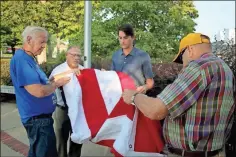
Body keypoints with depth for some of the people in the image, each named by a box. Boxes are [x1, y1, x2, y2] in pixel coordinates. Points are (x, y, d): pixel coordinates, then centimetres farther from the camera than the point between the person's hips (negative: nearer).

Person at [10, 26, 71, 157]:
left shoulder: (29, 58, 10)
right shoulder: (21, 59, -22)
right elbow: (39, 91, -30)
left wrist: (52, 81, 5)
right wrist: (57, 83, -13)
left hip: (39, 116, 10)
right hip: (37, 117, -10)